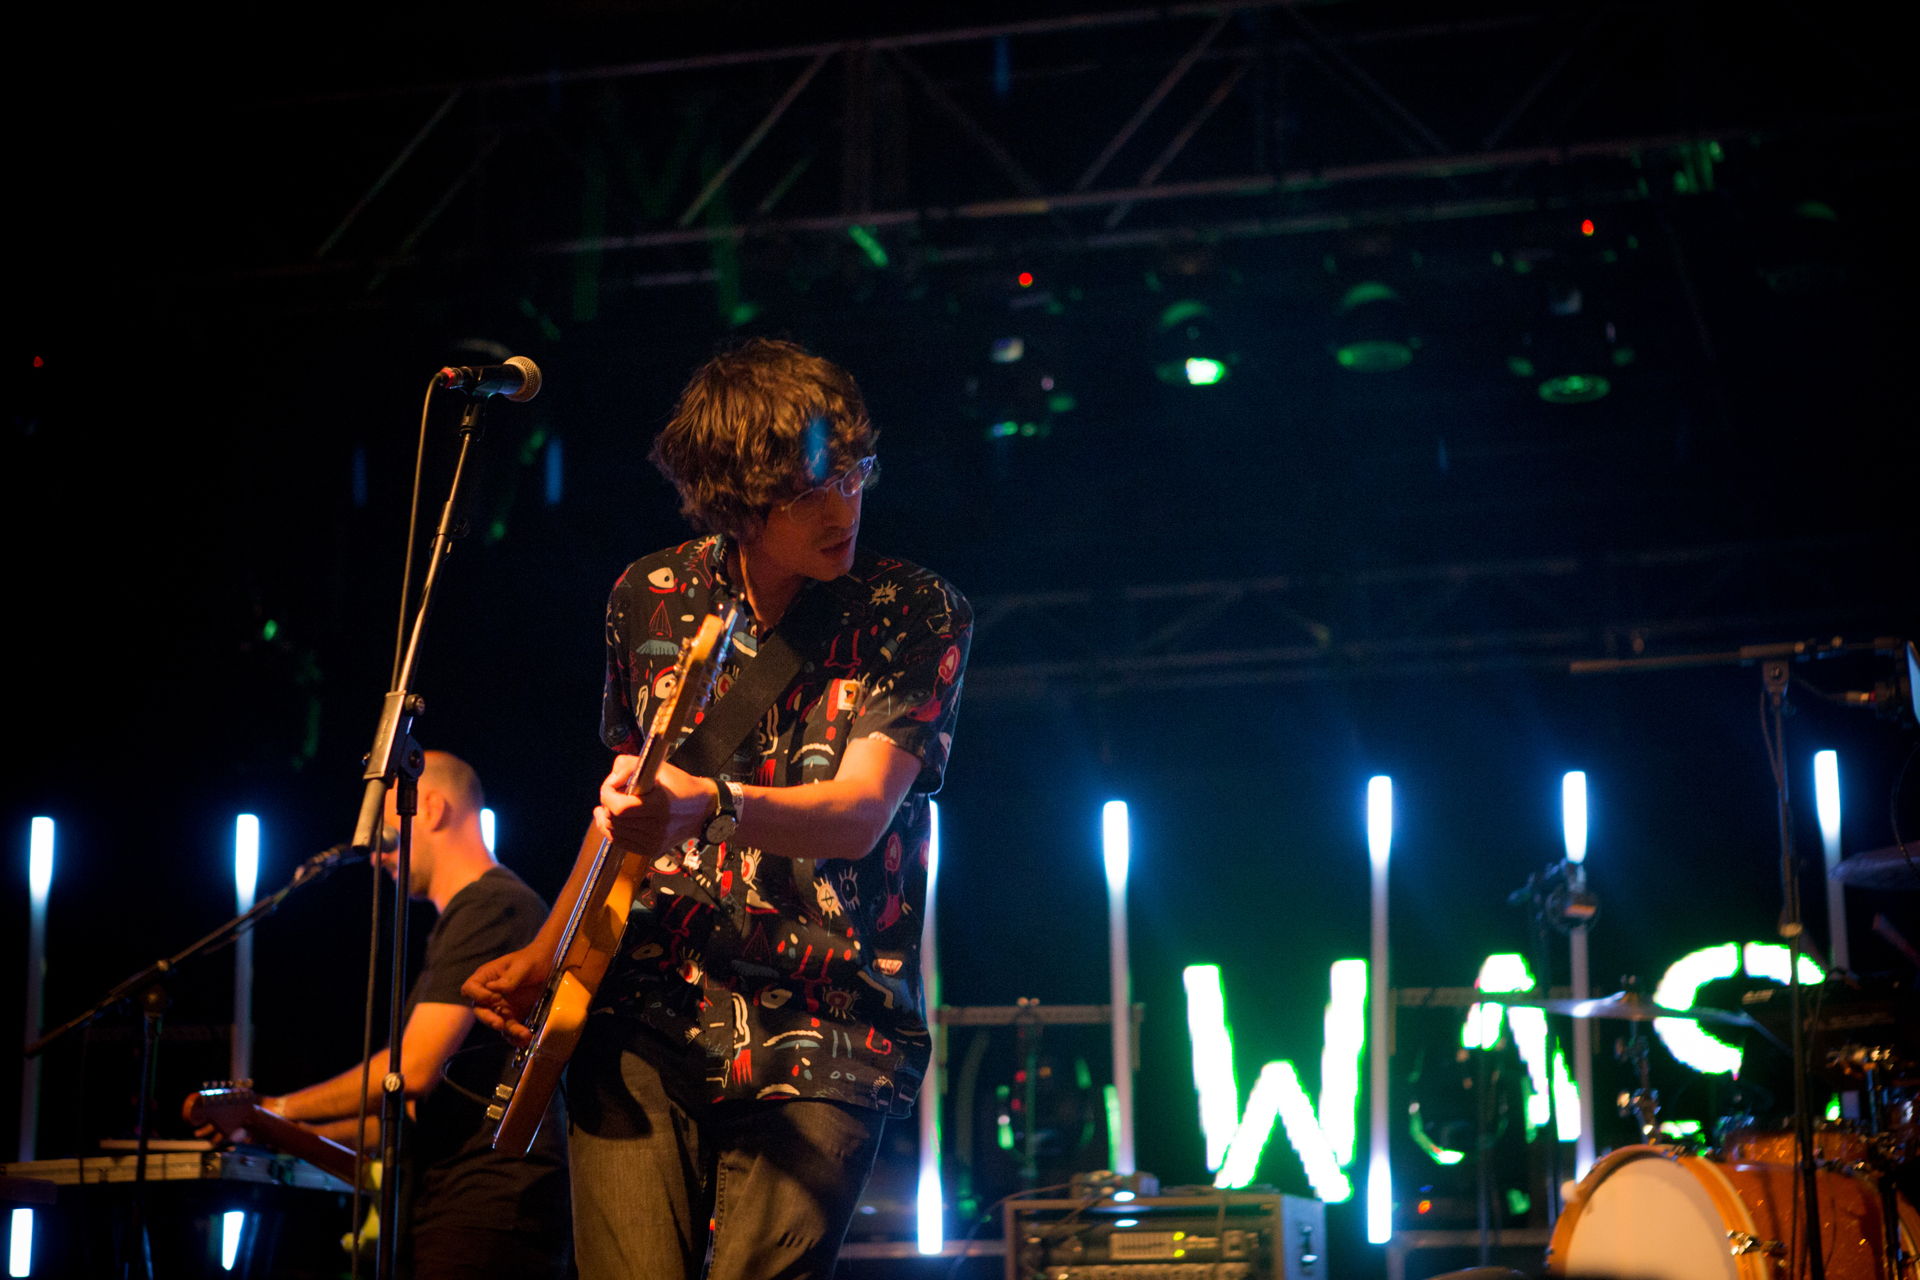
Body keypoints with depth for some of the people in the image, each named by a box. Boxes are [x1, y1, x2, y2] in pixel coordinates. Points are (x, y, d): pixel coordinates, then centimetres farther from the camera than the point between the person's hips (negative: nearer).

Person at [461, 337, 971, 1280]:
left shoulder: (916, 616, -4)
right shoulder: (647, 598, 7)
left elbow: (861, 810, -18)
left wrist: (712, 805, -36)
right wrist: (546, 954, 21)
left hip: (820, 1038, -2)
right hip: (647, 1022, 2)